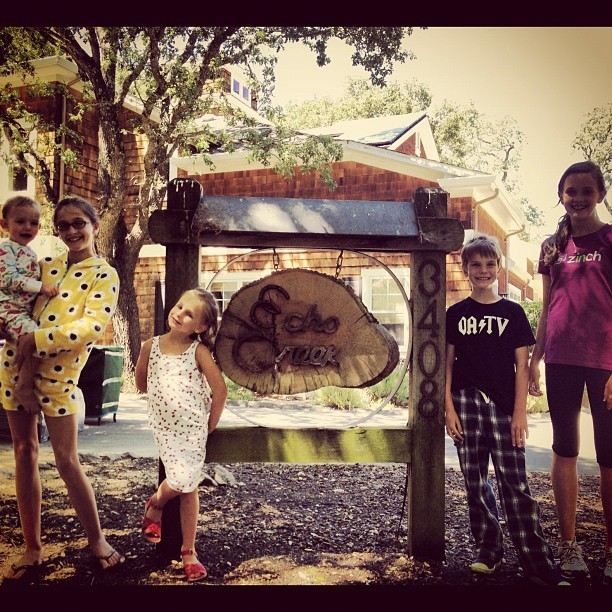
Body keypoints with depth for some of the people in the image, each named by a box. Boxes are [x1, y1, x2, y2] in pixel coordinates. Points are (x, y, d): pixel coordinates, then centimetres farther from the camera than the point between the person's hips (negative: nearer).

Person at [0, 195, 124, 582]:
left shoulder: (104, 274, -4)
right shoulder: (46, 266, 12)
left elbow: (94, 326, -17)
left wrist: (38, 340, -23)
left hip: (57, 371, -5)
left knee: (67, 459, -4)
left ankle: (97, 540, 15)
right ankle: (32, 550, 19)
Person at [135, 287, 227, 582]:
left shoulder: (199, 351, -6)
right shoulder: (151, 345, 1)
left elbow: (220, 389, -6)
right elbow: (141, 383, 16)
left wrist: (210, 425, -2)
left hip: (194, 426, 0)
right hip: (164, 426, 0)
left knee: (189, 486, 1)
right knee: (180, 480, -14)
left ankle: (188, 551, 16)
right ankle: (155, 505, 23)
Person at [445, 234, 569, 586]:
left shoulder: (513, 312, 5)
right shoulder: (456, 314, 7)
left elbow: (521, 365, 3)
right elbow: (448, 365, 6)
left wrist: (520, 412, -4)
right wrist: (449, 409, -2)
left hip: (504, 405, -1)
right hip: (467, 405, 2)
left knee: (516, 483, -2)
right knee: (476, 482, 8)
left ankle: (540, 565, 5)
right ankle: (489, 551, 21)